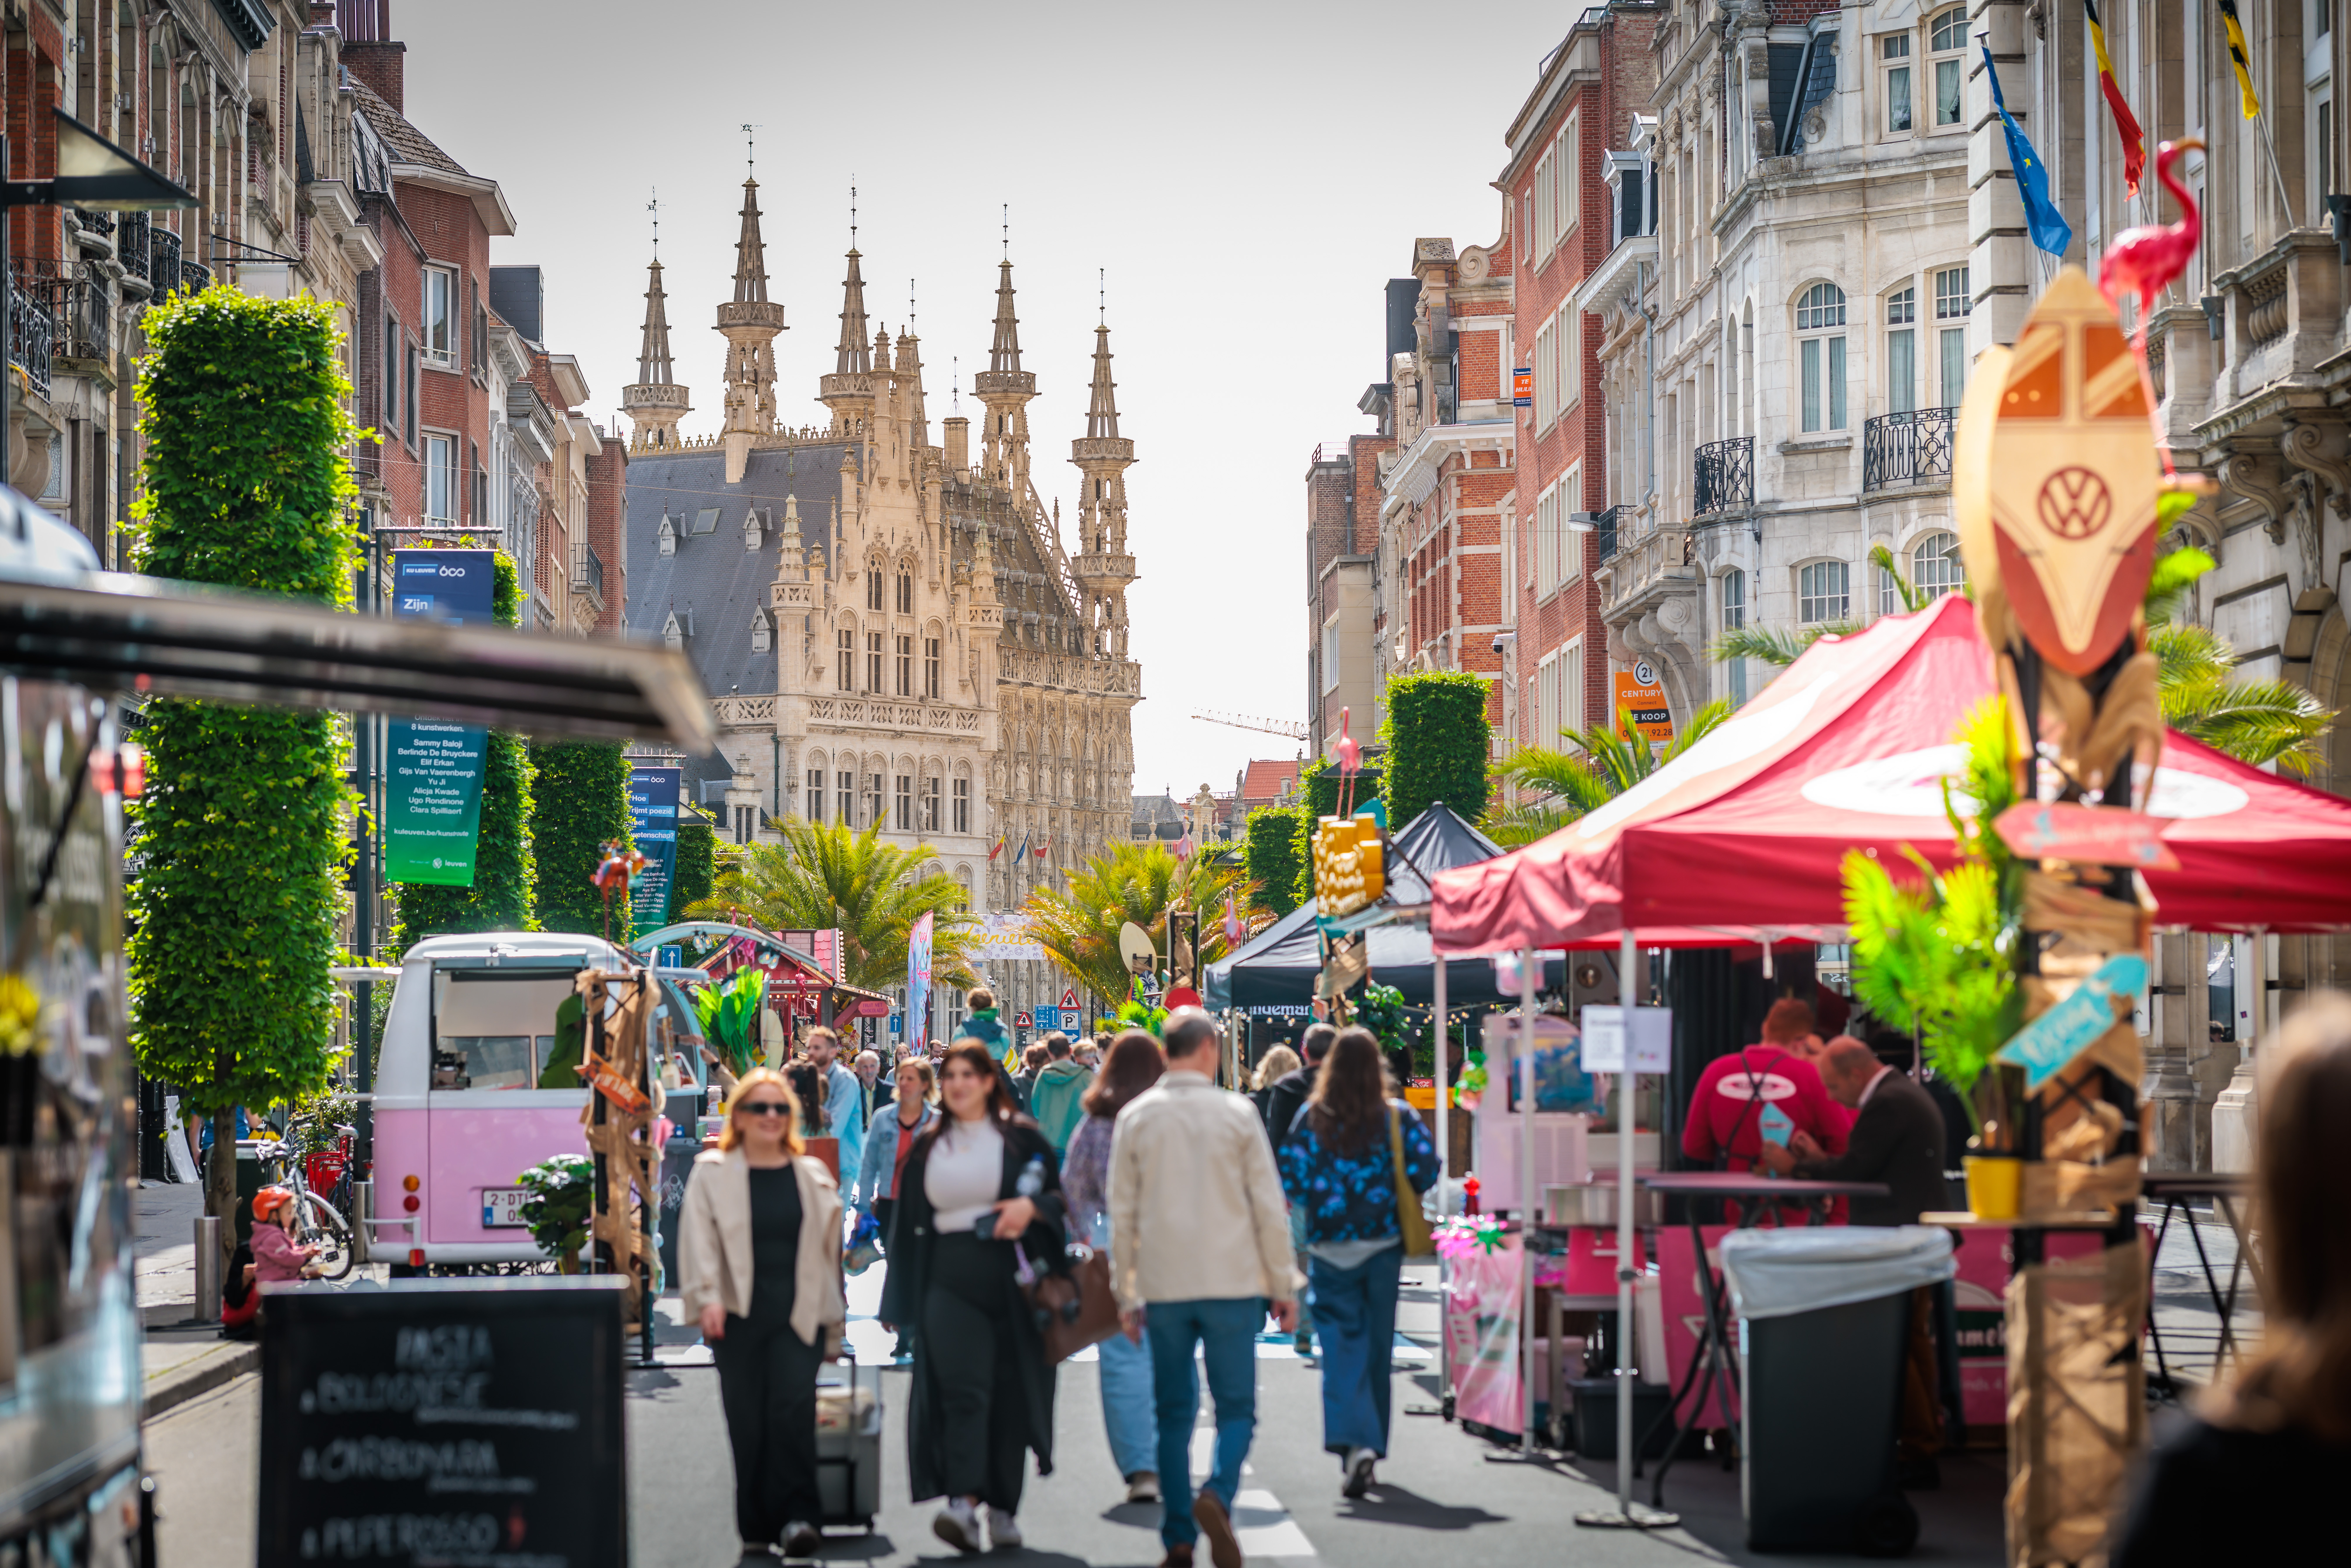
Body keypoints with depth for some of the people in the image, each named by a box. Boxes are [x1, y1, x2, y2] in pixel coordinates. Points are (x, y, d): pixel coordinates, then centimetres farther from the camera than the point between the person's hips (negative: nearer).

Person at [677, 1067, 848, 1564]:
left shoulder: (813, 1177, 14)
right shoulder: (712, 1175, 7)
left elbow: (828, 1251, 18)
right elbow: (699, 1239, -4)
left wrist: (834, 1324, 17)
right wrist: (707, 1297, -19)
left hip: (798, 1317, 1)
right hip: (739, 1317, -1)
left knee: (793, 1404, -19)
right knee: (747, 1424, -1)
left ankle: (797, 1517, -16)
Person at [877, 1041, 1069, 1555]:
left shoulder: (1020, 1138, 5)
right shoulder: (927, 1147, 12)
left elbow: (1059, 1198, 5)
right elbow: (908, 1224, 15)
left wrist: (1031, 1206, -18)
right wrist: (900, 1300, 12)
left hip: (1009, 1281, -1)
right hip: (948, 1282, 1)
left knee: (1008, 1394, 3)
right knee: (962, 1391, -15)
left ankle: (1003, 1509, 14)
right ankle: (963, 1504, -26)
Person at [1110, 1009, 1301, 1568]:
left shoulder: (1136, 1118, 3)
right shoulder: (1237, 1113, -1)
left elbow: (1122, 1213, 6)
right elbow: (1268, 1207, 0)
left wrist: (1126, 1292, 13)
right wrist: (1284, 1286, 7)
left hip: (1164, 1286, 2)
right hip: (1232, 1284, -2)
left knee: (1174, 1413, 9)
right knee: (1236, 1407, 3)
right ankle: (1217, 1496, -24)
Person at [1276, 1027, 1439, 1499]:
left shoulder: (1313, 1118, -4)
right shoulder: (1398, 1117, -2)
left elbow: (1290, 1176, -6)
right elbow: (1425, 1164, -9)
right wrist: (1404, 1202, 9)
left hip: (1330, 1244, -1)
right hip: (1384, 1243, 1)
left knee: (1342, 1344, -4)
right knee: (1378, 1344, 13)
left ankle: (1355, 1442, -23)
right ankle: (1371, 1442, 22)